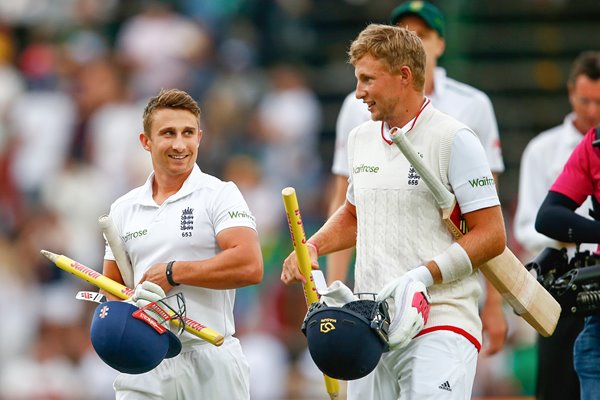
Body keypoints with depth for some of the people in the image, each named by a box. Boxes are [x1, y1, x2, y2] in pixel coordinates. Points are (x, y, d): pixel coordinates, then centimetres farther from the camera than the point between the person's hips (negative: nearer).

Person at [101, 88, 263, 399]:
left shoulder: (220, 195, -2)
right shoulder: (123, 209, 13)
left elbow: (250, 267, -16)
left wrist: (172, 273, -12)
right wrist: (131, 303, -7)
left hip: (210, 364, -4)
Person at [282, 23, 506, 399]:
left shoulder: (454, 139, -7)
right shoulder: (361, 138, 16)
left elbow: (491, 236, -9)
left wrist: (421, 277, -17)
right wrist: (312, 247, 14)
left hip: (440, 325, -7)